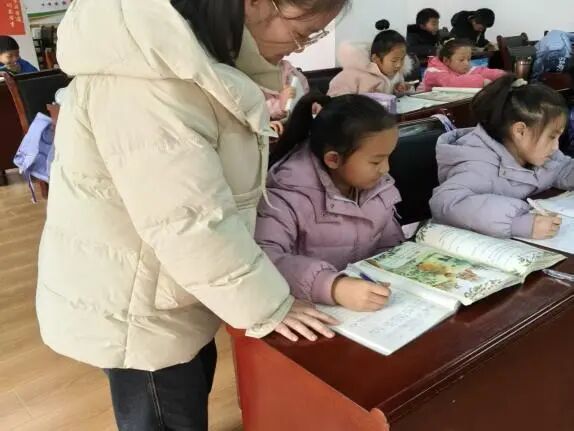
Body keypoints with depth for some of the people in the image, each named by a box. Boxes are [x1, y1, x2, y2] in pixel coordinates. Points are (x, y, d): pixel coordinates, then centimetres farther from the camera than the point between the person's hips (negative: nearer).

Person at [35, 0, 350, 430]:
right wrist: (269, 306, -21)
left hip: (161, 284, 9)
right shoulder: (146, 77, -32)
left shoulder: (192, 46, 1)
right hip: (129, 305, -9)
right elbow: (189, 222, -32)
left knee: (195, 386, 27)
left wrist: (251, 127, -4)